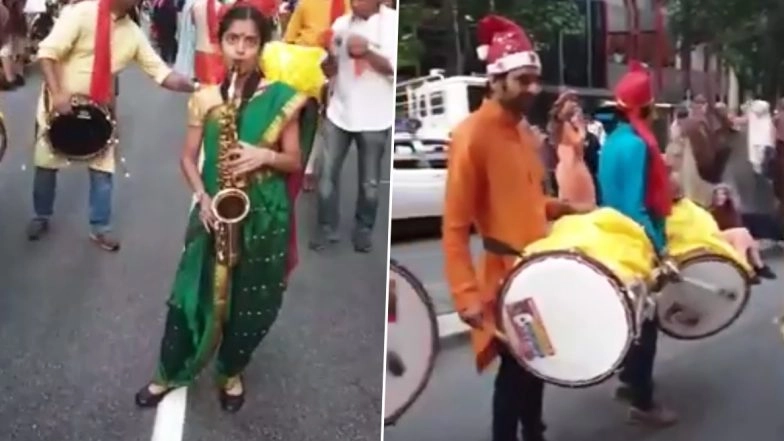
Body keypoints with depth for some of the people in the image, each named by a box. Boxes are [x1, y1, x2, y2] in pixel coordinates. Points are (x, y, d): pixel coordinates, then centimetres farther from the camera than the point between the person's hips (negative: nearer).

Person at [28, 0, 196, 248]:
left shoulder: (133, 33, -3)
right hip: (60, 103, -4)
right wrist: (56, 93, -32)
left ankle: (100, 228, 18)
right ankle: (41, 217, 32)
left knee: (103, 169, 4)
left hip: (99, 109, 4)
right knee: (46, 164, 10)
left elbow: (160, 72, -5)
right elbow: (48, 51, -21)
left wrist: (195, 87, -20)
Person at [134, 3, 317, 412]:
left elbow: (295, 162, 0)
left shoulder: (280, 97, -4)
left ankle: (232, 373, 32)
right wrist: (202, 197, -10)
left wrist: (265, 155, -20)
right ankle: (168, 373, 24)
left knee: (251, 301, 9)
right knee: (191, 292, 5)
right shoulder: (204, 98, 1)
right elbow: (188, 157, 6)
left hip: (265, 214, -1)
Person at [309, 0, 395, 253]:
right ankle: (326, 228, 20)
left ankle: (363, 230, 28)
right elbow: (330, 71, 6)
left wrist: (367, 52, -26)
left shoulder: (393, 22, -8)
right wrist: (331, 55, -16)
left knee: (369, 181, 10)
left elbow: (394, 68, -13)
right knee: (327, 174, 5)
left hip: (375, 118, -3)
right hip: (339, 113, 3)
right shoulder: (342, 23, 2)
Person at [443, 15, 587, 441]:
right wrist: (466, 295, -24)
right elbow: (455, 225, -19)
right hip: (505, 278, -8)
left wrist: (567, 209, 6)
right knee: (514, 370, 1)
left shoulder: (524, 131, 9)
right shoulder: (471, 135, -16)